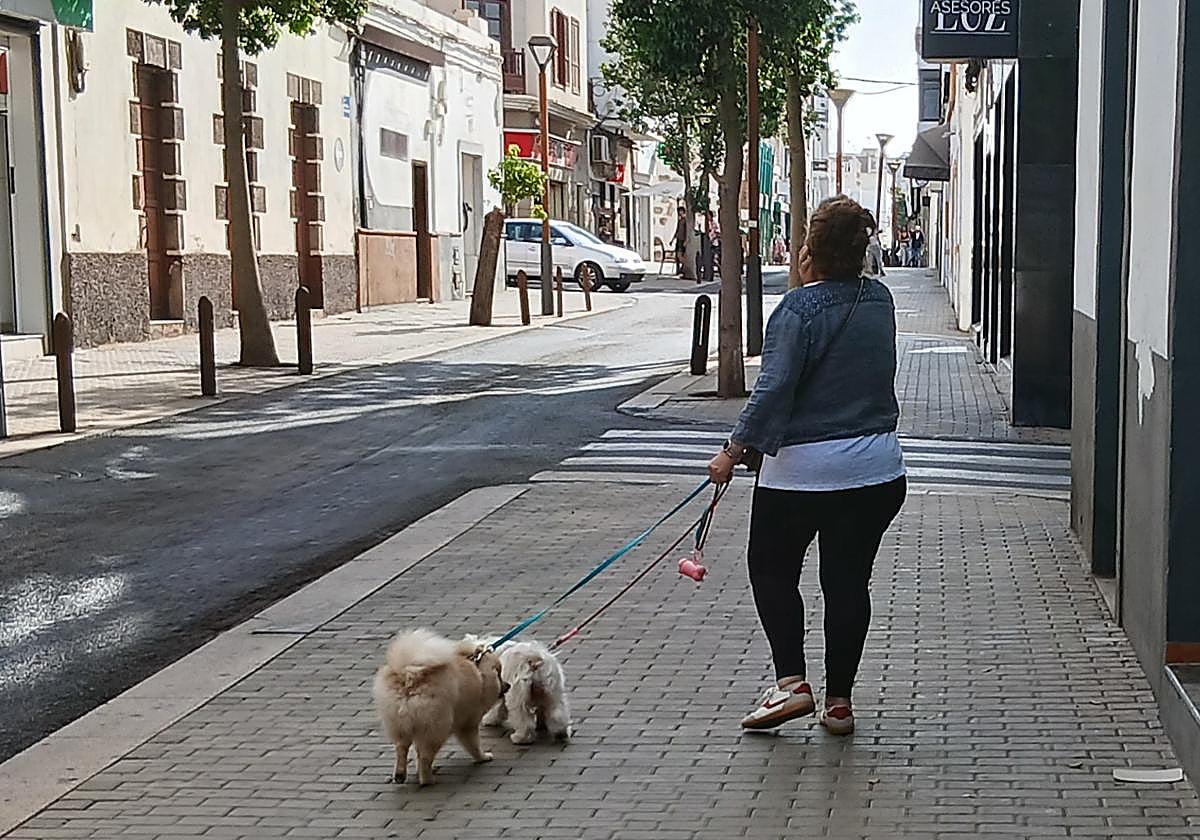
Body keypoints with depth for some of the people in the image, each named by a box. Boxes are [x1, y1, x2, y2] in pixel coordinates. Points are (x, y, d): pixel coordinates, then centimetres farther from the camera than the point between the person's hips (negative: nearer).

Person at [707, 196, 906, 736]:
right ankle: (839, 701, 16)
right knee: (848, 581, 12)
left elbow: (774, 390, -20)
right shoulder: (880, 301, 5)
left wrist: (735, 450, -13)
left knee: (771, 569, 13)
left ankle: (791, 681, 2)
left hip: (803, 469, -5)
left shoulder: (801, 308, -15)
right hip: (878, 469, 6)